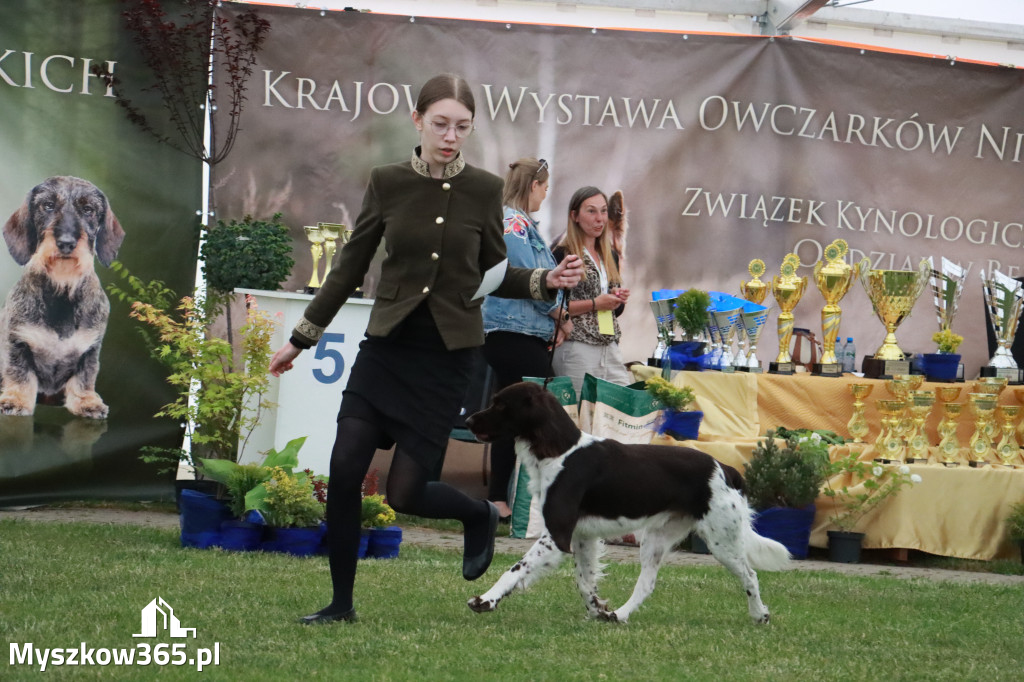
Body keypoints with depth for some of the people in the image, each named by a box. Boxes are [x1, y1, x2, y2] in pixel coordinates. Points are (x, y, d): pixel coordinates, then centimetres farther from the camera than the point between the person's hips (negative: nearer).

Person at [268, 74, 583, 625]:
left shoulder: (484, 190, -1)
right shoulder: (387, 183, 0)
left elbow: (494, 275, 10)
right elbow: (350, 268, 9)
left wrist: (546, 281, -9)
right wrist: (300, 338, 12)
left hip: (447, 355, -2)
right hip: (386, 346, 2)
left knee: (405, 492, -7)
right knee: (345, 469, -9)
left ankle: (480, 516, 26)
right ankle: (341, 602, 6)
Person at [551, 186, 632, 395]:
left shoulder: (611, 256, 18)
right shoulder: (562, 255, -5)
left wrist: (619, 300, 4)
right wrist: (594, 304, -13)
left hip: (610, 348, 7)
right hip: (576, 350, -7)